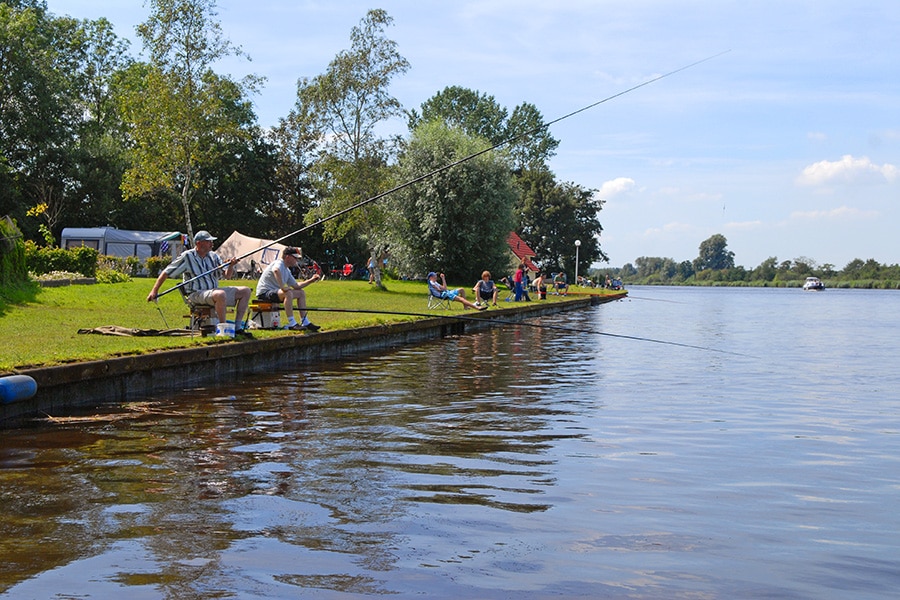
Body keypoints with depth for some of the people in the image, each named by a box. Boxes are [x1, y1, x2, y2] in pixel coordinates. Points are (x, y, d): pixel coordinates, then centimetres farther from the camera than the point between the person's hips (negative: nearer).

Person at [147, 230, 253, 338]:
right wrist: (154, 291, -9)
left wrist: (230, 266, -11)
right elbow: (166, 273, -3)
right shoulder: (187, 257, -6)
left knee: (245, 291, -4)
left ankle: (237, 328, -7)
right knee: (220, 294, -38)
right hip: (196, 295, -7)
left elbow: (227, 276, 11)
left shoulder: (213, 256, 11)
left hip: (214, 291, 7)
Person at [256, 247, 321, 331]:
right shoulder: (279, 263, -15)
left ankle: (305, 322, 7)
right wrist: (282, 287, -41)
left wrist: (311, 280, 15)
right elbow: (276, 270, -41)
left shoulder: (287, 270, 16)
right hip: (265, 292, -11)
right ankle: (292, 324, -33)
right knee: (288, 293, -36)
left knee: (301, 293, 10)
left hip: (274, 291, 11)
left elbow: (296, 286, 21)